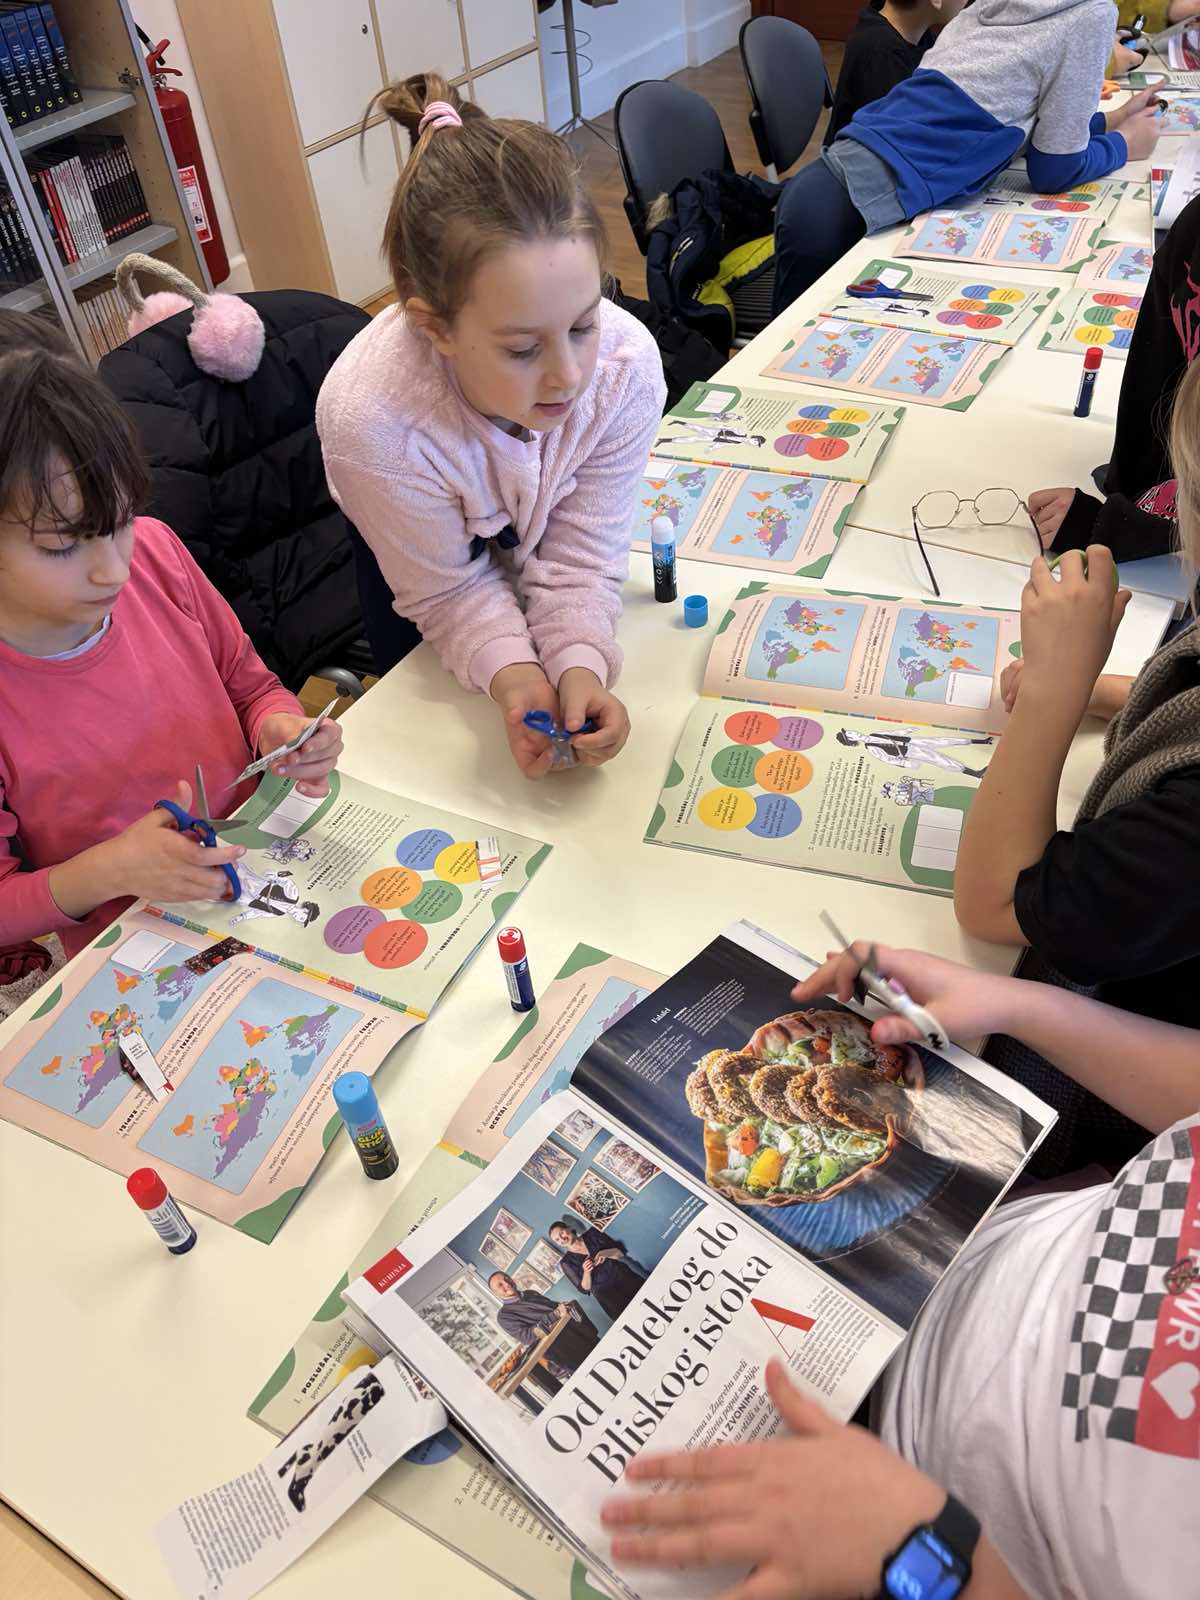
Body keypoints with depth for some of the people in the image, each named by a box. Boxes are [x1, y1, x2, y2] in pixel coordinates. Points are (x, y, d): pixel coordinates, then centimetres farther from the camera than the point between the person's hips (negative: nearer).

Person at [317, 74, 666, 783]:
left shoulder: (627, 365, -36)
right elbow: (450, 592, -27)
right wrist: (515, 677, -45)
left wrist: (579, 667, -43)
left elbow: (582, 558, -25)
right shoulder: (370, 419, -44)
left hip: (541, 552, 2)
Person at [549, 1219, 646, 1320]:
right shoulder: (566, 1262, 2)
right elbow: (585, 1289, 1)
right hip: (606, 1294, -2)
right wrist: (586, 1272, -17)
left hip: (625, 1277, 2)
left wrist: (604, 1254, -13)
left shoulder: (592, 1234, 7)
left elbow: (621, 1251, 6)